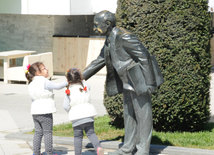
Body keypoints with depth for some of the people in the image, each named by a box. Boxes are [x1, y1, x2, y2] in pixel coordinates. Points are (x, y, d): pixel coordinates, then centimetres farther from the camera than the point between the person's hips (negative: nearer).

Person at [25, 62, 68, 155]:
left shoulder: (31, 84, 12)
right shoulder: (44, 82, -13)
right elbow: (57, 86, -13)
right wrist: (67, 82, 1)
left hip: (35, 112, 7)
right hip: (45, 112, -7)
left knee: (38, 132, 12)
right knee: (47, 132, 0)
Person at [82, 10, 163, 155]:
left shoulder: (124, 37, -22)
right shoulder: (110, 40, 10)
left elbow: (144, 56, -23)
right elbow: (99, 61, 18)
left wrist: (150, 83, -23)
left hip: (140, 80, -10)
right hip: (128, 82, 10)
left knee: (142, 114, -3)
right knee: (129, 114, 12)